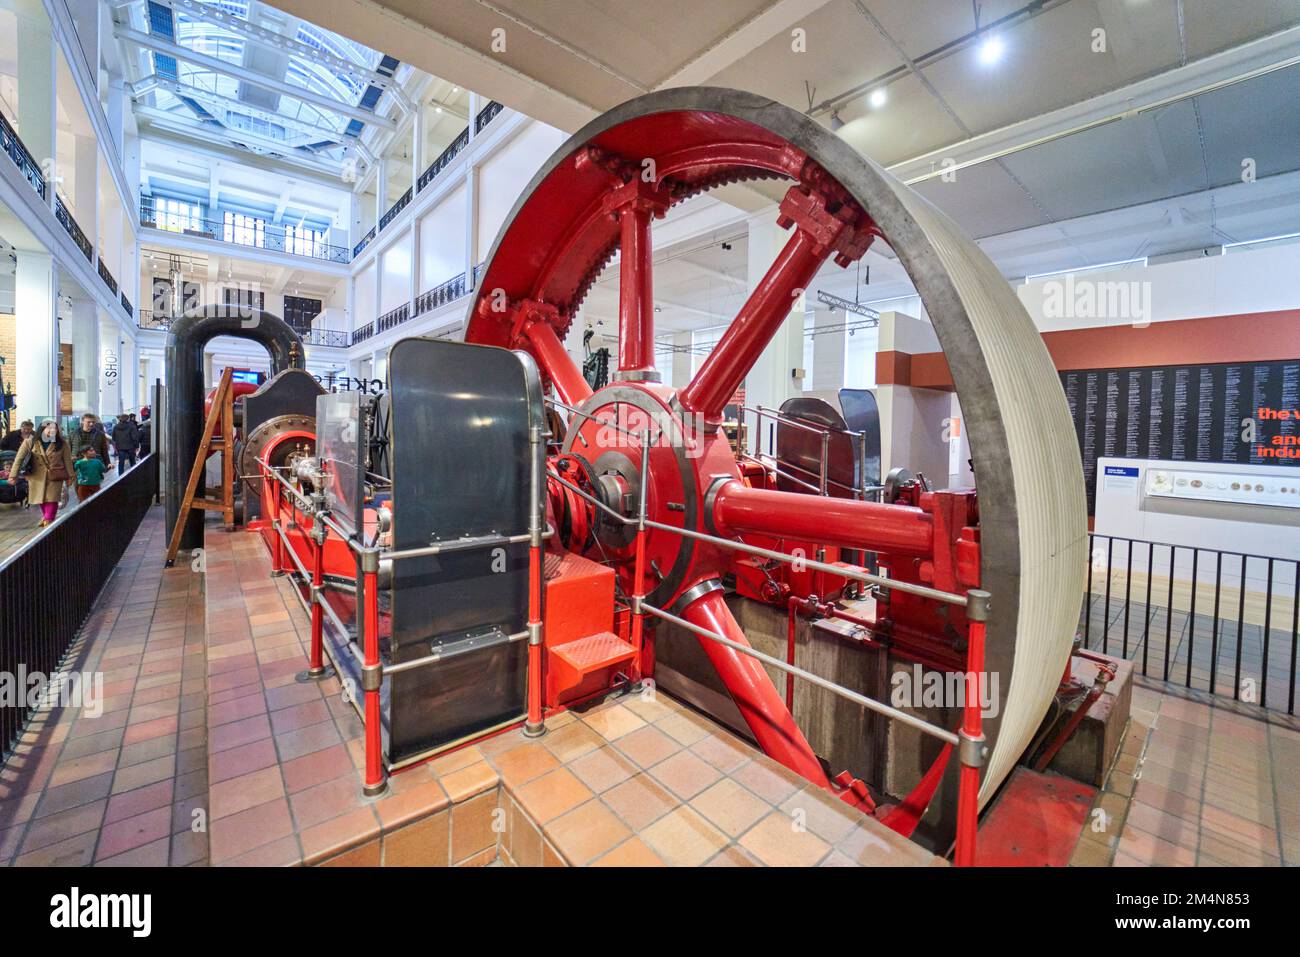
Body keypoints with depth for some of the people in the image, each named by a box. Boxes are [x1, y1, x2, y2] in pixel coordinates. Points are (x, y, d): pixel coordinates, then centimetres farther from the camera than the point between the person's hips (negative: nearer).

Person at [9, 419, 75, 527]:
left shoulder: (62, 443, -6)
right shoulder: (30, 441, -5)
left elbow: (67, 460, -1)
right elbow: (19, 458, -6)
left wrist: (70, 475, -1)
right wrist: (13, 475, -11)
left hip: (55, 476, -2)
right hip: (37, 476, 2)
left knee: (51, 499, -7)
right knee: (41, 498, 14)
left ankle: (48, 520, 0)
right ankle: (46, 517, 32)